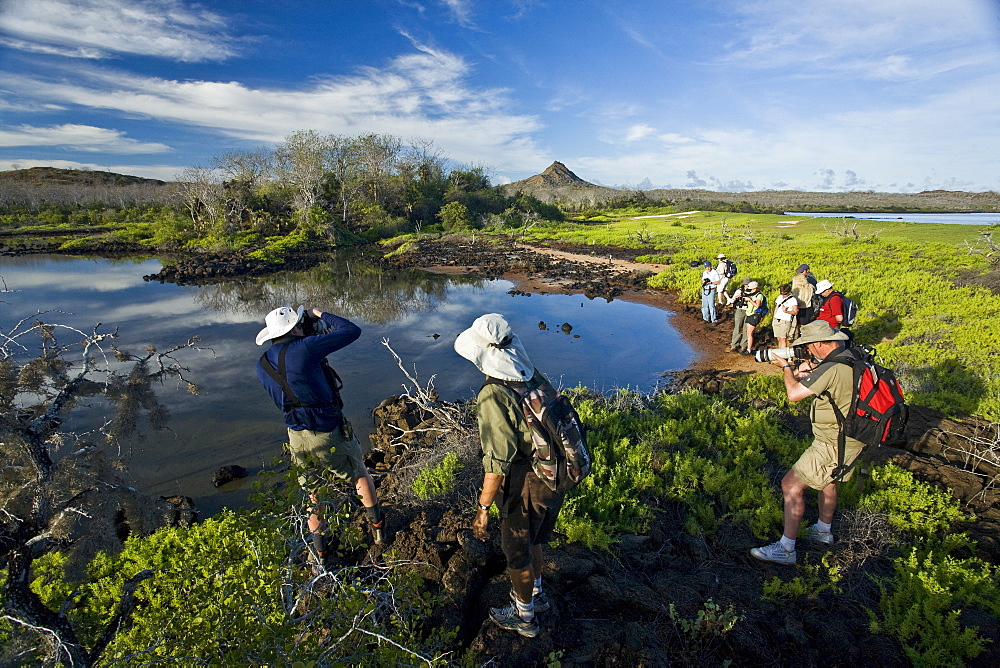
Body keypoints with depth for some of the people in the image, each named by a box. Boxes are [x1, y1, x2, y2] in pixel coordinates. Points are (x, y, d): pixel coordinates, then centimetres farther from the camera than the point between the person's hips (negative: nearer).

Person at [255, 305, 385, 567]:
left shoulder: (262, 365, 0)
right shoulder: (303, 348, -21)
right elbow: (352, 331, -16)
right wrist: (322, 315, -1)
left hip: (297, 438, 5)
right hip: (330, 435, -5)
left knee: (312, 493, 23)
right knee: (361, 476, 21)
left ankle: (319, 551, 35)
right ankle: (378, 529, 36)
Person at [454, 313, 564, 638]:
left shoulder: (493, 395, -28)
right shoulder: (535, 376, -5)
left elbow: (497, 460, -27)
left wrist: (483, 508, -18)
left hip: (524, 489, -7)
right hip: (552, 480, 7)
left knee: (517, 552, 18)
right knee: (533, 540, 31)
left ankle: (523, 617, 41)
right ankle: (536, 593, 54)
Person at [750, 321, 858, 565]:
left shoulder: (833, 368, -28)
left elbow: (794, 393, -23)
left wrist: (786, 367, -8)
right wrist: (807, 367, 2)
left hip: (834, 444, -10)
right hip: (850, 437, 10)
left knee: (791, 485, -6)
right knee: (826, 478, 29)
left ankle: (785, 549, 2)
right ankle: (823, 530, 48)